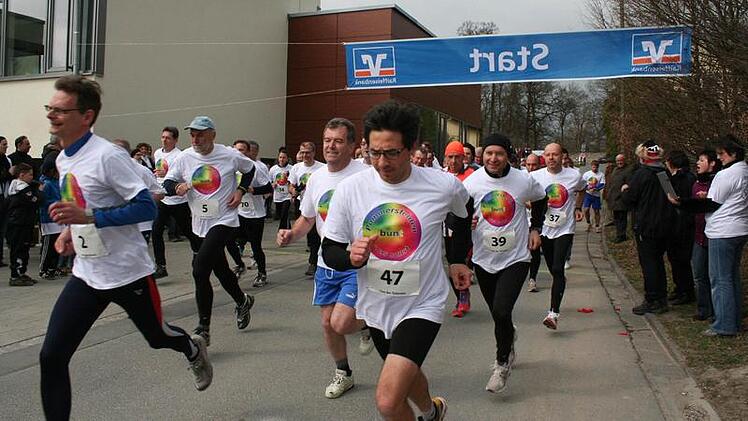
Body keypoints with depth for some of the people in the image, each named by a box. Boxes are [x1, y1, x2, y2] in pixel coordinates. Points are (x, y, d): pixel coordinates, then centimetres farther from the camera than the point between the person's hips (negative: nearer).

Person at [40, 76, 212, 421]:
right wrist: (70, 230, 6)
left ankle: (194, 350, 52)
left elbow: (146, 207, -22)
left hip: (127, 273, -6)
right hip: (86, 275, 6)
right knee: (51, 357, -4)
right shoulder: (62, 160, 7)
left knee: (157, 336, 18)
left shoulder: (107, 155, -19)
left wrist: (88, 217, -29)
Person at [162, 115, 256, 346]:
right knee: (221, 270, 17)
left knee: (200, 270, -18)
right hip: (200, 223, 5)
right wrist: (177, 187, -21)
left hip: (224, 221, -5)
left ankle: (203, 329, -7)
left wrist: (240, 190, -3)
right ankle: (243, 301, 46)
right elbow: (166, 184, 2)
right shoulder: (184, 158, -1)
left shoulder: (229, 155, -8)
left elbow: (249, 169, 11)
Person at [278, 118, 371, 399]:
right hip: (326, 264, 6)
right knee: (328, 323, 12)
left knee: (341, 323, -14)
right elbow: (307, 218, 17)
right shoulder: (316, 178, 5)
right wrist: (291, 235, -2)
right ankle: (342, 374, 34)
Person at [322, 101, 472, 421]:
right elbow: (329, 251, -6)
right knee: (406, 374, 28)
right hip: (376, 306, 4)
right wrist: (351, 257, -26)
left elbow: (463, 217, 10)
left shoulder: (444, 186, -15)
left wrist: (457, 260, 10)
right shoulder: (350, 189, -13)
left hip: (422, 305, -3)